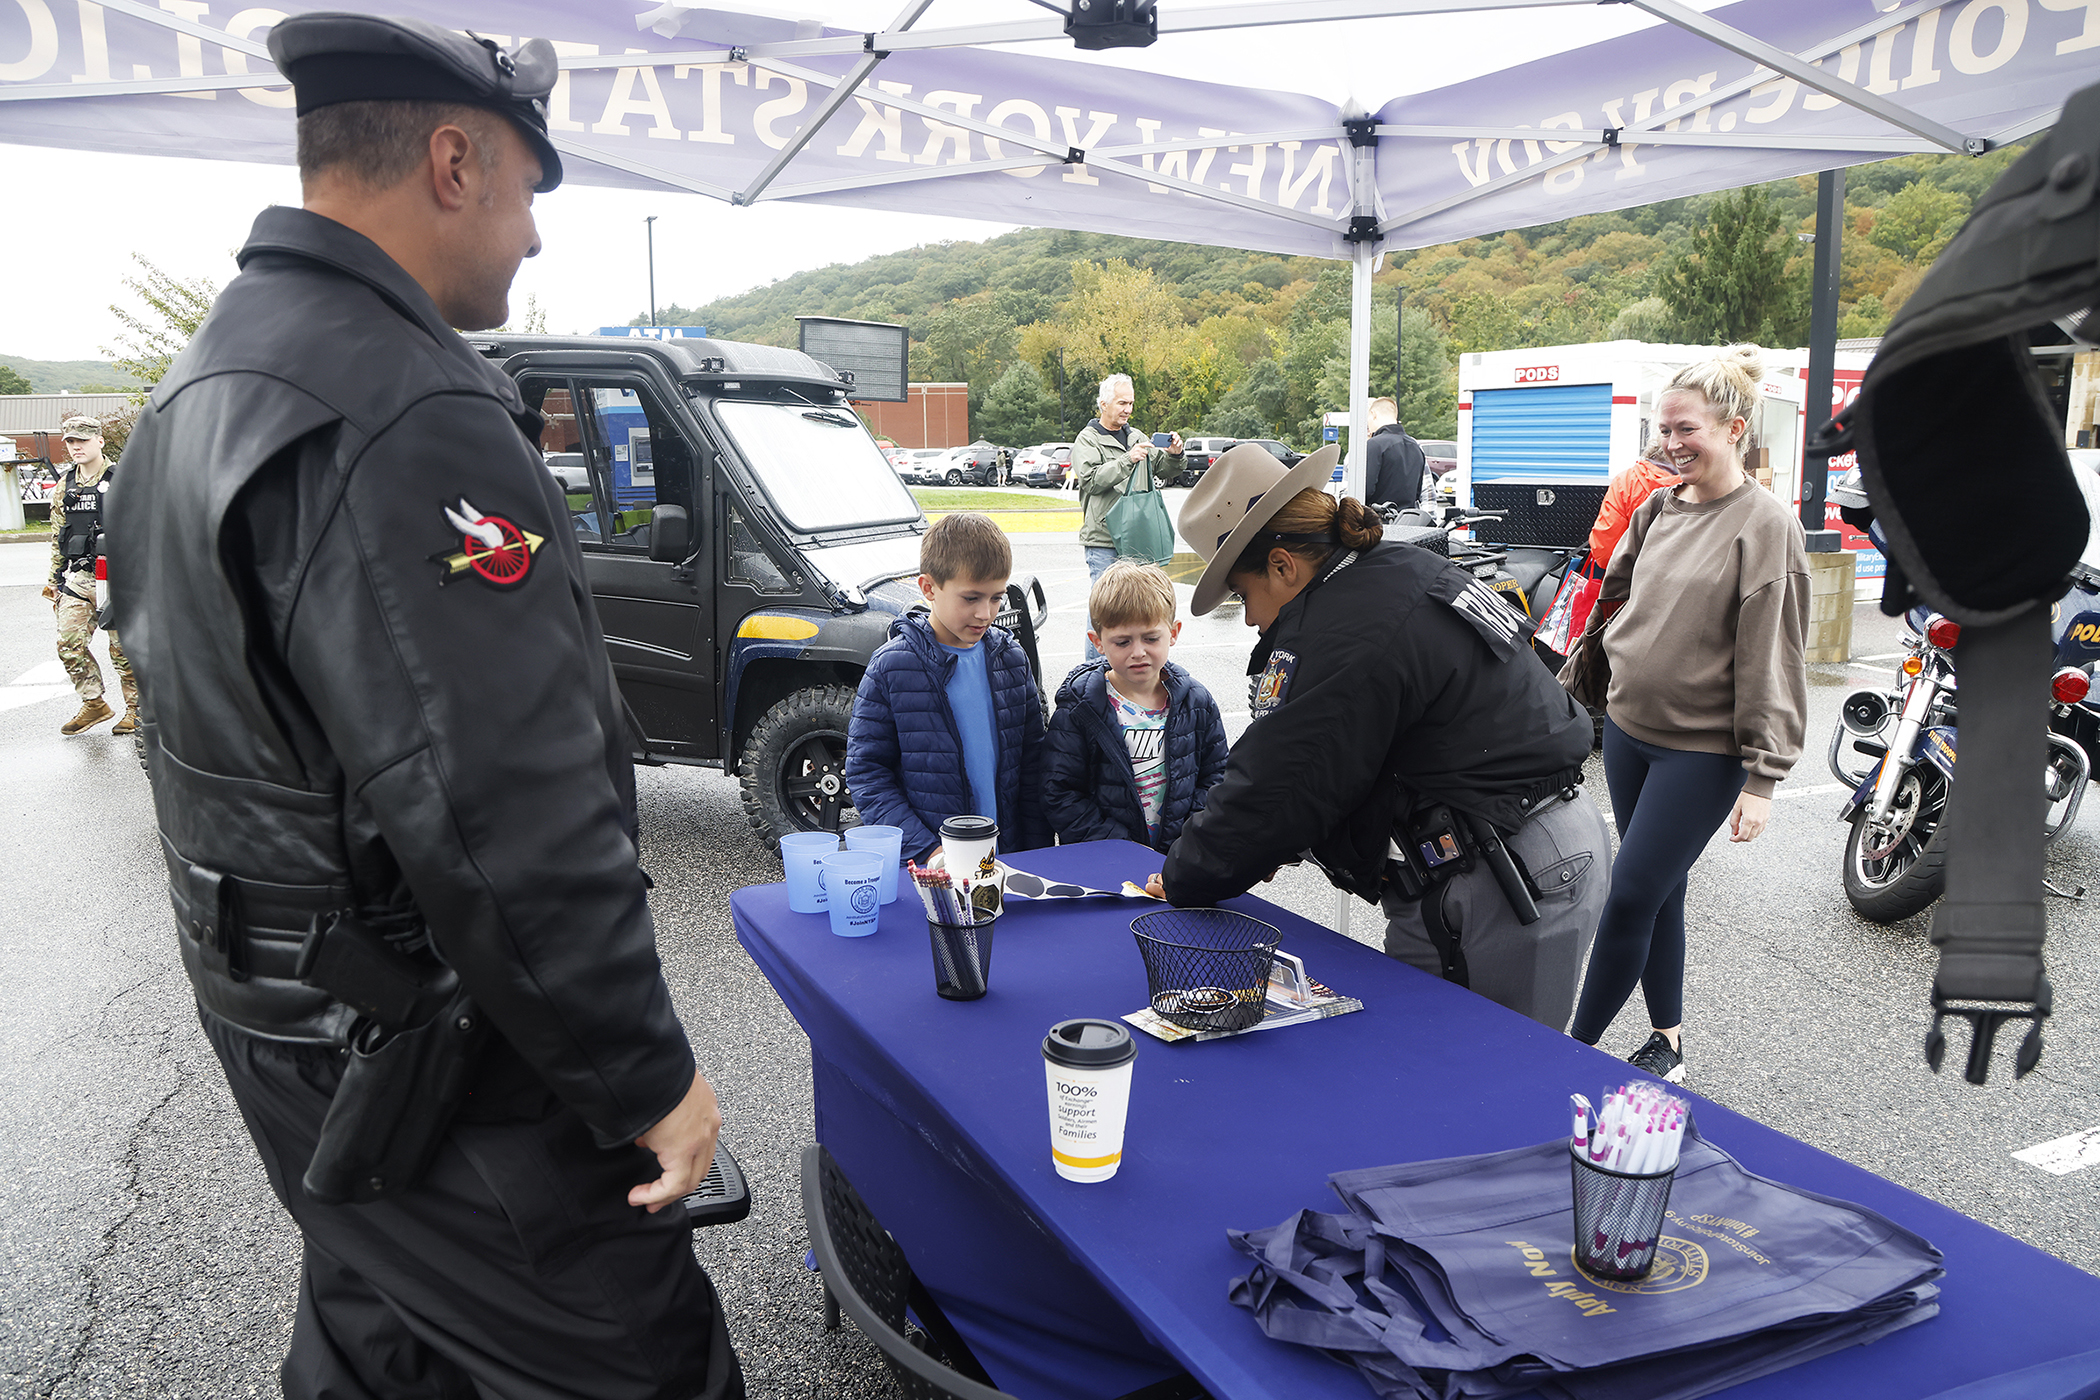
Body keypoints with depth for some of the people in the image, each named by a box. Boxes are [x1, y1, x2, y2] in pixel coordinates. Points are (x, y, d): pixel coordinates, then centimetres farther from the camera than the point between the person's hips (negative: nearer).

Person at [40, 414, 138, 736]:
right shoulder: (64, 485, 14)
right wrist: (55, 581, 17)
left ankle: (137, 707, 12)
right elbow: (57, 538, 20)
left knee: (123, 649, -1)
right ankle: (94, 704, 13)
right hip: (78, 577, 5)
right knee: (69, 644, -1)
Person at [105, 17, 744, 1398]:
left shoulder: (203, 384, 10)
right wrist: (648, 1077, -18)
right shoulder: (408, 418, -25)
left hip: (281, 1021, 10)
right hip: (434, 1076, -10)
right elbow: (505, 825, -29)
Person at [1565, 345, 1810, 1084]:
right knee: (1659, 895, 15)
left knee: (1631, 897, -6)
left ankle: (1578, 1047, 6)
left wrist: (1763, 776, -15)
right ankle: (1667, 1039, 29)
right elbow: (1614, 594, 21)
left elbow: (1772, 661, -14)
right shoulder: (1657, 508, 7)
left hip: (1703, 751, -6)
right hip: (1627, 729, 6)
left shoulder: (1766, 524, -12)